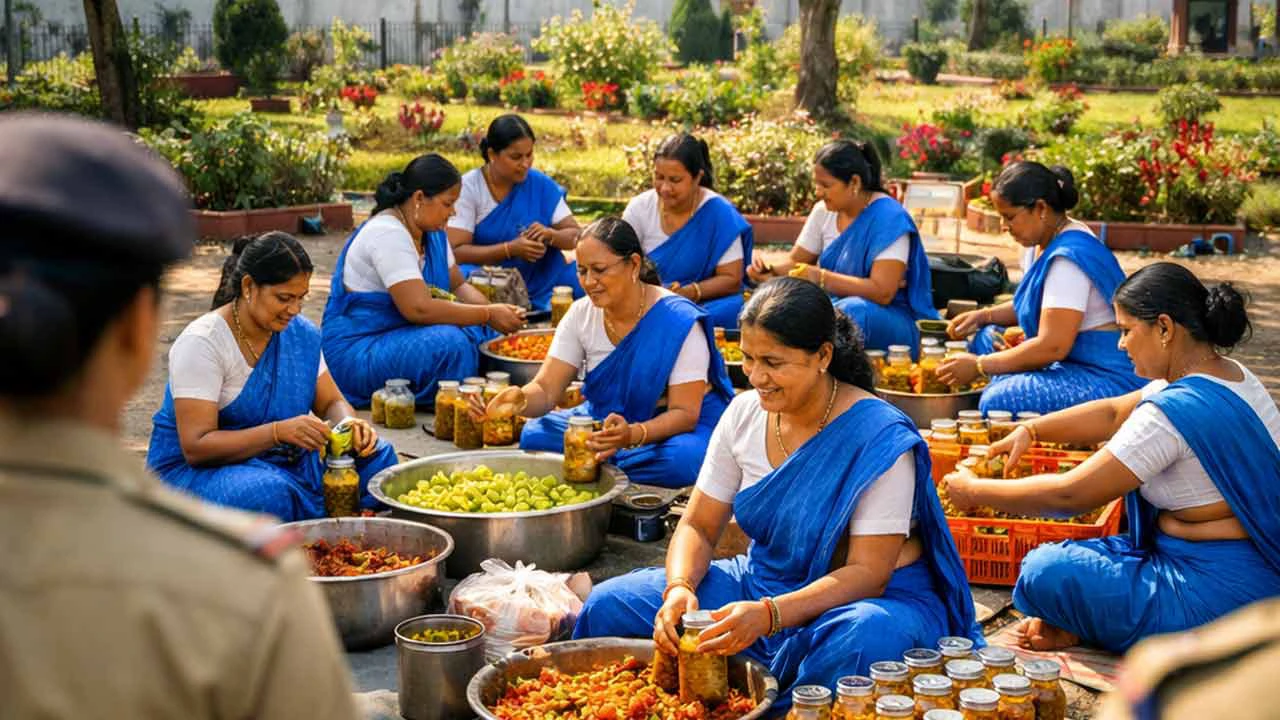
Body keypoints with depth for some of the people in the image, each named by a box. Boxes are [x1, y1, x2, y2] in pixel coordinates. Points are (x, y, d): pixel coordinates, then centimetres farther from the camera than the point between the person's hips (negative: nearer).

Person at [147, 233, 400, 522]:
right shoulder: (201, 343, -18)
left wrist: (350, 423, -17)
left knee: (377, 456, -15)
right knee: (269, 494, -39)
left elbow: (331, 403, 9)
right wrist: (279, 431, -34)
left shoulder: (301, 333, 2)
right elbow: (196, 447, -23)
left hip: (281, 462, 7)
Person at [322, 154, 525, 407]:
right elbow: (418, 308, -30)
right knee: (450, 344, -32)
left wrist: (496, 311, -7)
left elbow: (458, 286, 14)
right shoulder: (387, 234, -23)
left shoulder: (432, 233, 8)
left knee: (485, 333, -5)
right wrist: (488, 314, -24)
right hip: (356, 351, -10)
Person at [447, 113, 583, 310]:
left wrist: (550, 234, -18)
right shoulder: (468, 188, -6)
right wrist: (510, 249, -22)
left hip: (540, 284, 2)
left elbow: (575, 237, 5)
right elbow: (455, 251, -13)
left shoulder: (541, 185, 2)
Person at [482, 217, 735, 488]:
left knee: (682, 459, -39)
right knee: (533, 435, -21)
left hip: (676, 426, -3)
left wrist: (632, 434, -41)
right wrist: (520, 399, -32)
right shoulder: (580, 314, -4)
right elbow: (545, 389, -7)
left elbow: (685, 413, -21)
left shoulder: (679, 321, -19)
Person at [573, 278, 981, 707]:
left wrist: (767, 615, -36)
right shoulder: (744, 414, -2)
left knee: (865, 639, -42)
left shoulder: (879, 439, -20)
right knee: (607, 606, -11)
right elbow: (698, 527, 2)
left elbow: (868, 574, -22)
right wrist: (679, 587, -21)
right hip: (763, 581, 5)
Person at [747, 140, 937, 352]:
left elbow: (882, 292, -21)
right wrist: (770, 271, -9)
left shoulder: (888, 217, -15)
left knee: (852, 311, -39)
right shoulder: (823, 212, 5)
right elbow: (795, 263, 14)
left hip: (890, 316, -5)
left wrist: (821, 278, -27)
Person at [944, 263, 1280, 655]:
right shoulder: (1229, 374, 6)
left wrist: (974, 491, -7)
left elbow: (1070, 494, -19)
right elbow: (1114, 413, 17)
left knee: (1044, 571, -13)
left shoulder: (1176, 410, -24)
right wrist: (1030, 430, 10)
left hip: (1217, 596, -10)